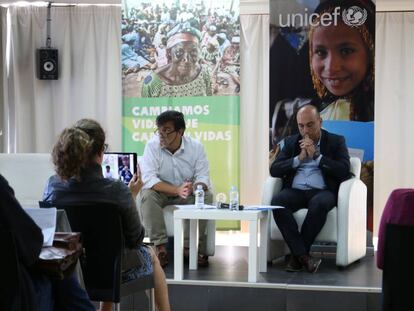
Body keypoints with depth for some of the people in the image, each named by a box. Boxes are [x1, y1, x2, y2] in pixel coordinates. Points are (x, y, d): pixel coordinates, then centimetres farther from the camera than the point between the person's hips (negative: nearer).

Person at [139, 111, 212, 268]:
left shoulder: (196, 147, -9)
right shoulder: (152, 146, -15)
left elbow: (203, 177, -13)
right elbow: (149, 178, -25)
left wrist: (195, 187, -39)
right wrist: (177, 190, -37)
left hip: (187, 194, 1)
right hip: (160, 192, -1)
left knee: (206, 196, -25)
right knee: (147, 195, -32)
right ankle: (160, 247, -33)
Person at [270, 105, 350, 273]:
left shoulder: (336, 141, 12)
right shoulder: (291, 142, 19)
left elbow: (344, 171, -3)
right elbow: (274, 170, 9)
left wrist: (316, 155, -7)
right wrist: (299, 158, -3)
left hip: (322, 191, -2)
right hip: (295, 191, 2)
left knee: (319, 203, -39)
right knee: (277, 201, -32)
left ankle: (297, 255, -27)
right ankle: (303, 256, -33)